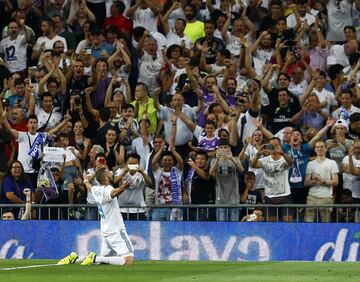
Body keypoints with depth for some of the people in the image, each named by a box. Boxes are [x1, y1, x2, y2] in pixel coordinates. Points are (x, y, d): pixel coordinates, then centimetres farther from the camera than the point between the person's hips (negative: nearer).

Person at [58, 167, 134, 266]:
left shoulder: (96, 190, 6)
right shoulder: (106, 190, -18)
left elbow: (89, 187, 31)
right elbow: (113, 193, -42)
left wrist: (86, 180, 54)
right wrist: (122, 188, -64)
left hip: (105, 232, 9)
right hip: (116, 231, -9)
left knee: (104, 257, 23)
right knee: (128, 261, -18)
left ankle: (75, 258, 11)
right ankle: (95, 258, -22)